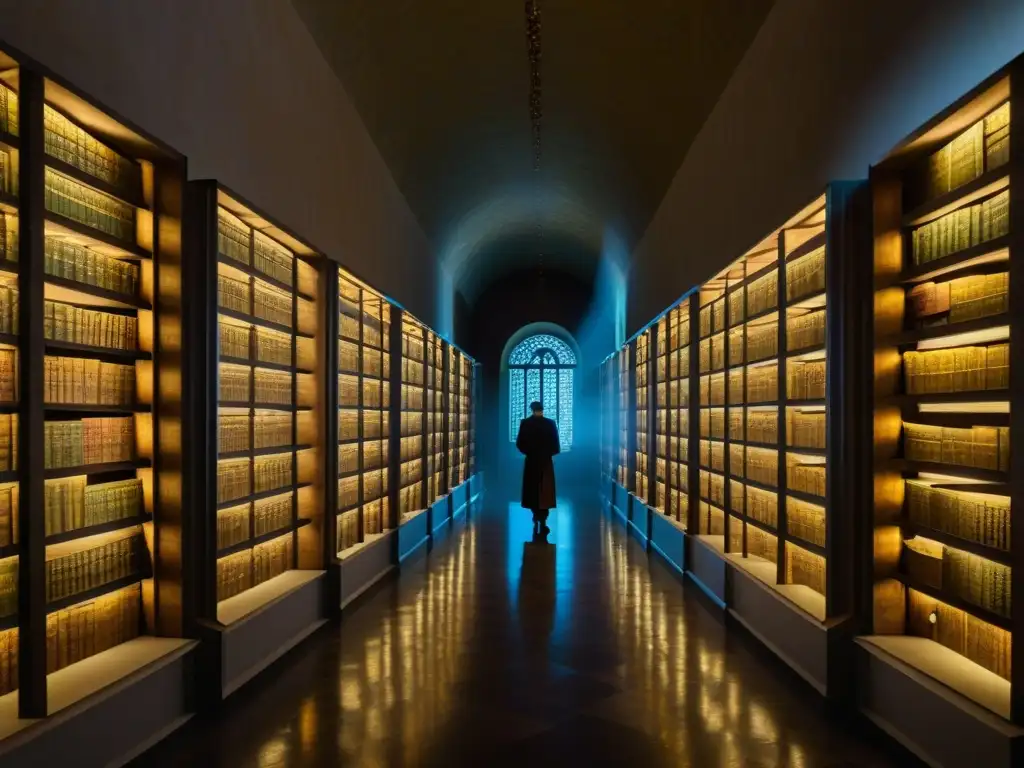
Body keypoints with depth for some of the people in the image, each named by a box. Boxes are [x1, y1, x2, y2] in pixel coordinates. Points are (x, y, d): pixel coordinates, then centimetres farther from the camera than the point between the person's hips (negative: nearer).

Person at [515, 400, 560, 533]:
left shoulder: (525, 423, -6)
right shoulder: (550, 423, -8)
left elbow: (519, 443, -6)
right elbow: (555, 445, -6)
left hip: (531, 462, 1)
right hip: (545, 462, -1)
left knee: (533, 490, 14)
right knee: (544, 491, 3)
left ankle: (536, 519, 22)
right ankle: (542, 523, -1)